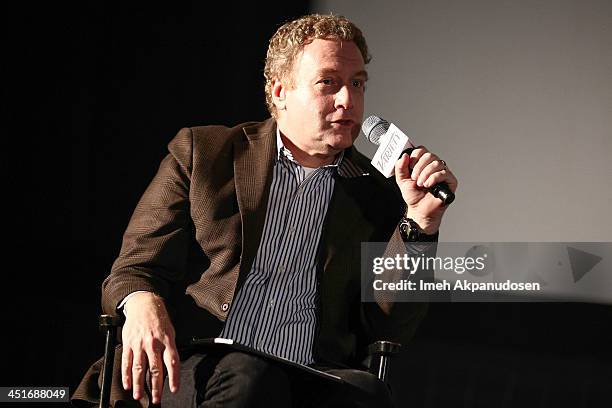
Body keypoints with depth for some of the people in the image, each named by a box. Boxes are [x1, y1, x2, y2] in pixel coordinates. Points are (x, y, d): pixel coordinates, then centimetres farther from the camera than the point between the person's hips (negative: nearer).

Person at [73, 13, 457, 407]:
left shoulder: (380, 196, 17)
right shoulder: (202, 151, 14)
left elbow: (391, 329, 10)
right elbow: (134, 270, 10)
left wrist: (421, 221, -1)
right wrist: (142, 305, -15)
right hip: (197, 371, -1)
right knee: (247, 376, -37)